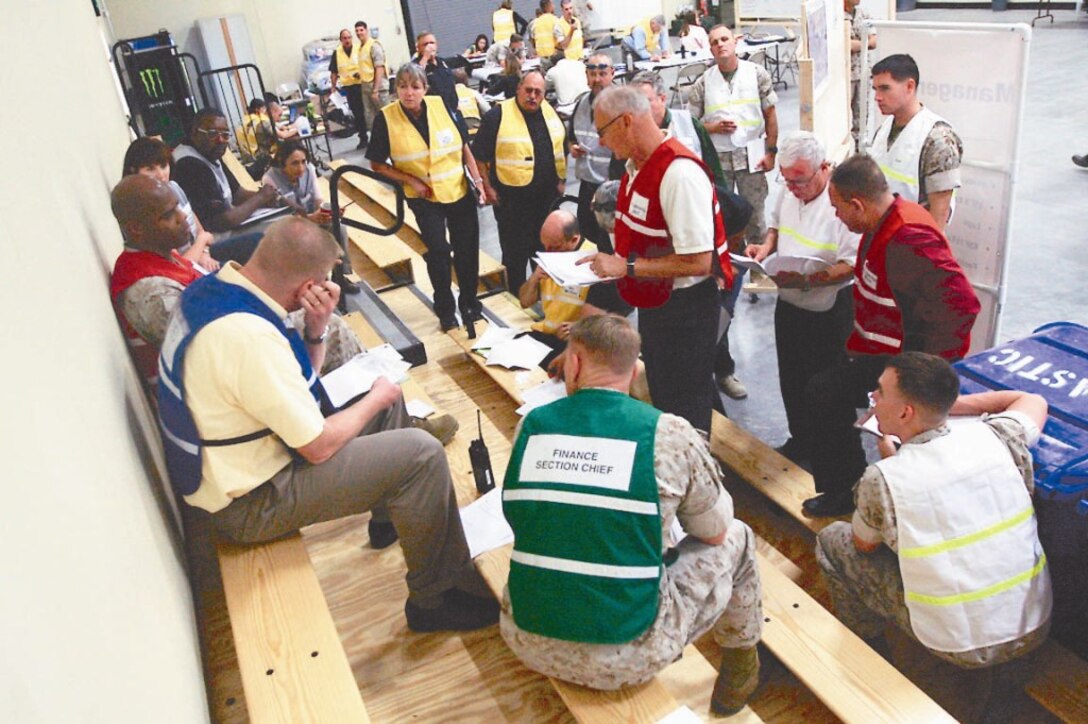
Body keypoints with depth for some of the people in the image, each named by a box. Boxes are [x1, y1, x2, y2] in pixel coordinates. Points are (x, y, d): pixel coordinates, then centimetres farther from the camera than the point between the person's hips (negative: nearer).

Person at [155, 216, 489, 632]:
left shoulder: (212, 288, -3)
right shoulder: (248, 336, -33)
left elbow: (295, 384, 9)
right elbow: (319, 447, -24)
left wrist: (315, 329, -10)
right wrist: (376, 398, -8)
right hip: (249, 504, -9)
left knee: (384, 395, 17)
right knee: (422, 454, -15)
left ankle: (389, 516, 36)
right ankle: (434, 598, 2)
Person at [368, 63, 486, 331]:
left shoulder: (441, 106, -7)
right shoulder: (386, 118, -12)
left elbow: (464, 147, 3)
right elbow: (377, 164, -5)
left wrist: (477, 179, -4)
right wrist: (411, 181, -14)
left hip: (460, 191, 2)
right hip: (424, 198, -2)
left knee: (467, 249, 10)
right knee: (438, 251, -11)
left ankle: (469, 301, 32)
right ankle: (445, 308, 11)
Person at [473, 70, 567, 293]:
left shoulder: (550, 112, 5)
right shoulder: (498, 115, -12)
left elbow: (561, 148, 17)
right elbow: (479, 155, -9)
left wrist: (561, 179, 13)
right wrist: (488, 187, -10)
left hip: (547, 196, 6)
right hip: (512, 198, -5)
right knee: (515, 250, 4)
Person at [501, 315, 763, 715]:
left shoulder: (530, 425, -3)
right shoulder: (671, 435, -12)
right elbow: (715, 532, 3)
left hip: (528, 642, 4)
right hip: (629, 656, -3)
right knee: (736, 540, 17)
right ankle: (739, 672, 39)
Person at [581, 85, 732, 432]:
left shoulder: (680, 173, -26)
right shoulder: (636, 165, 3)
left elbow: (698, 261, -29)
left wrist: (627, 267, -24)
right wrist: (611, 259, 0)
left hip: (685, 308, -9)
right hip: (653, 300, 9)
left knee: (684, 413, 7)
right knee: (659, 398, 25)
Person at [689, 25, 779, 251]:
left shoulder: (757, 74, 1)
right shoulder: (703, 83, 1)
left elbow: (770, 114, 3)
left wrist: (771, 151, -2)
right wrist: (714, 127, -13)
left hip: (751, 155, 0)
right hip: (716, 157, 1)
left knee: (755, 213, 8)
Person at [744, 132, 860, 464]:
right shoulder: (789, 192, 0)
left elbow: (852, 265, -26)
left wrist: (806, 279, -33)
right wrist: (767, 246, 0)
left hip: (829, 314, -7)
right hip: (789, 306, 7)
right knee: (791, 382, 20)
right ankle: (800, 441, 41)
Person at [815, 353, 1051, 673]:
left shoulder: (882, 480, -22)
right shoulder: (995, 438, -12)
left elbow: (864, 544, 1)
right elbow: (1034, 402, 14)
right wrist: (951, 402, 14)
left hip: (961, 649, -4)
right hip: (1035, 630, 5)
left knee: (832, 539, 7)